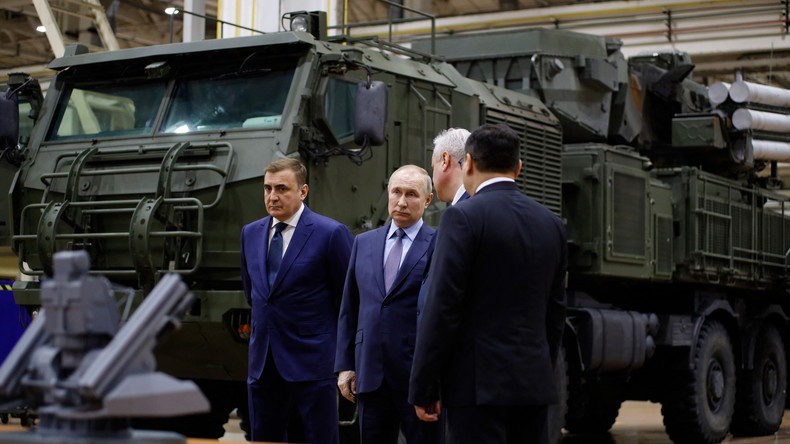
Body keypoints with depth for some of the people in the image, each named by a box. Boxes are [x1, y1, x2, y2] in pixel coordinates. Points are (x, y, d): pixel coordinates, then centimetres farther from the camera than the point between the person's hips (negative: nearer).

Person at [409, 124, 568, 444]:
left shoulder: (463, 217, -9)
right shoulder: (551, 223, 10)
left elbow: (442, 308, -13)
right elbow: (555, 312, 14)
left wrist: (422, 390, -7)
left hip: (478, 382, -6)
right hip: (533, 383, 6)